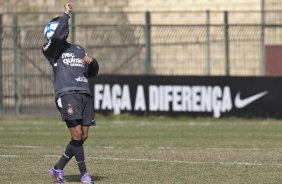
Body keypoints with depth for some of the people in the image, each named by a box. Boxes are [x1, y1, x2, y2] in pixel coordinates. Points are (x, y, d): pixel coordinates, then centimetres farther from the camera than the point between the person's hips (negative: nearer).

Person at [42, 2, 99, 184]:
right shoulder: (51, 48, 7)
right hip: (66, 93, -6)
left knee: (83, 136, 0)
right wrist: (66, 14, -9)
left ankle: (58, 169, 14)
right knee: (77, 133, -16)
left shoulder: (79, 49, 26)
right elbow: (57, 36, -17)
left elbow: (92, 73, 28)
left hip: (85, 94, 6)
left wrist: (92, 62, 6)